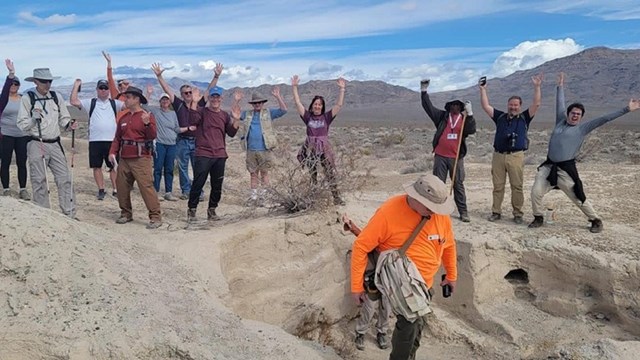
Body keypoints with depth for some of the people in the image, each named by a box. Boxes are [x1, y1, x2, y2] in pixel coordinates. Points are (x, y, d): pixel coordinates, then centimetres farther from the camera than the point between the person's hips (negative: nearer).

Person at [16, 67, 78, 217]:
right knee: (39, 182, 4)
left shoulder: (56, 97, 9)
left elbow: (64, 119, 14)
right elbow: (21, 124, -1)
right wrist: (33, 119, -18)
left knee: (65, 179, -1)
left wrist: (70, 125, -7)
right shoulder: (27, 98, -1)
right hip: (37, 145, -3)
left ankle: (70, 214, 5)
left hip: (55, 144, 3)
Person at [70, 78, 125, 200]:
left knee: (114, 167, 3)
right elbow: (73, 101, -1)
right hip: (95, 141, 0)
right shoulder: (90, 103, 9)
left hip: (111, 140, 0)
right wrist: (76, 85, -2)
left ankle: (115, 190, 9)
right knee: (97, 167, 4)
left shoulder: (114, 103, 11)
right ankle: (101, 190, 14)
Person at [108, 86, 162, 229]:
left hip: (141, 158, -7)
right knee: (122, 187, 10)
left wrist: (147, 123, -28)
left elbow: (153, 136, -12)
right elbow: (117, 138, 17)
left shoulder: (147, 116, -2)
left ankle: (156, 217, -8)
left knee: (146, 186, -11)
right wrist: (112, 152, 4)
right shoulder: (123, 118, 17)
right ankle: (126, 213, 25)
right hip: (124, 158, 7)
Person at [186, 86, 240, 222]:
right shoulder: (202, 111, 0)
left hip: (220, 155, 4)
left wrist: (236, 120, -5)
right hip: (203, 155, -4)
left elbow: (231, 133, 9)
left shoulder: (225, 115, 13)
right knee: (198, 184, -4)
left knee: (217, 186, 9)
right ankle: (192, 210, 7)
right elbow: (193, 120, -20)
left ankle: (212, 210, 22)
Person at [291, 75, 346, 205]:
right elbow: (298, 103, 2)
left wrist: (342, 89, -6)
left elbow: (339, 105, -2)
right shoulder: (307, 116, 5)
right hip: (310, 148, 1)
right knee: (312, 175, 9)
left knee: (331, 173, -3)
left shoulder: (327, 117, 3)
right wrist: (294, 87, -3)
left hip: (324, 148, -1)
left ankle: (336, 197, 1)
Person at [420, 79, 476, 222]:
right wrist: (424, 91, -4)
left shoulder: (465, 119, 6)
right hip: (440, 156, 1)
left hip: (456, 158, -1)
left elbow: (472, 130, -11)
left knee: (459, 185, 4)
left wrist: (469, 113, -20)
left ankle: (463, 212, 9)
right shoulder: (442, 116, 8)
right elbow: (428, 106, 5)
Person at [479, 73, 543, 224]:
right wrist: (483, 90, 6)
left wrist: (537, 87, -6)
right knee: (498, 186, 5)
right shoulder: (500, 117, 14)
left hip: (516, 156, -2)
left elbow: (536, 104, 0)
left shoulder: (524, 118, 10)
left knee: (517, 186, -1)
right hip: (498, 155, 2)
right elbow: (486, 106, 11)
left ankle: (518, 214, 7)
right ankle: (496, 212, 13)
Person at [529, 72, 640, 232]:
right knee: (536, 193, -5)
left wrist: (627, 109, -7)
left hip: (566, 169, -3)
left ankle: (596, 221, 22)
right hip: (548, 166, 4)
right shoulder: (561, 121, 10)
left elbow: (605, 119, -4)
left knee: (578, 198, 3)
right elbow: (560, 104, 22)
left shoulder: (583, 127, 0)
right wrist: (561, 86, 28)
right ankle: (538, 218, 16)